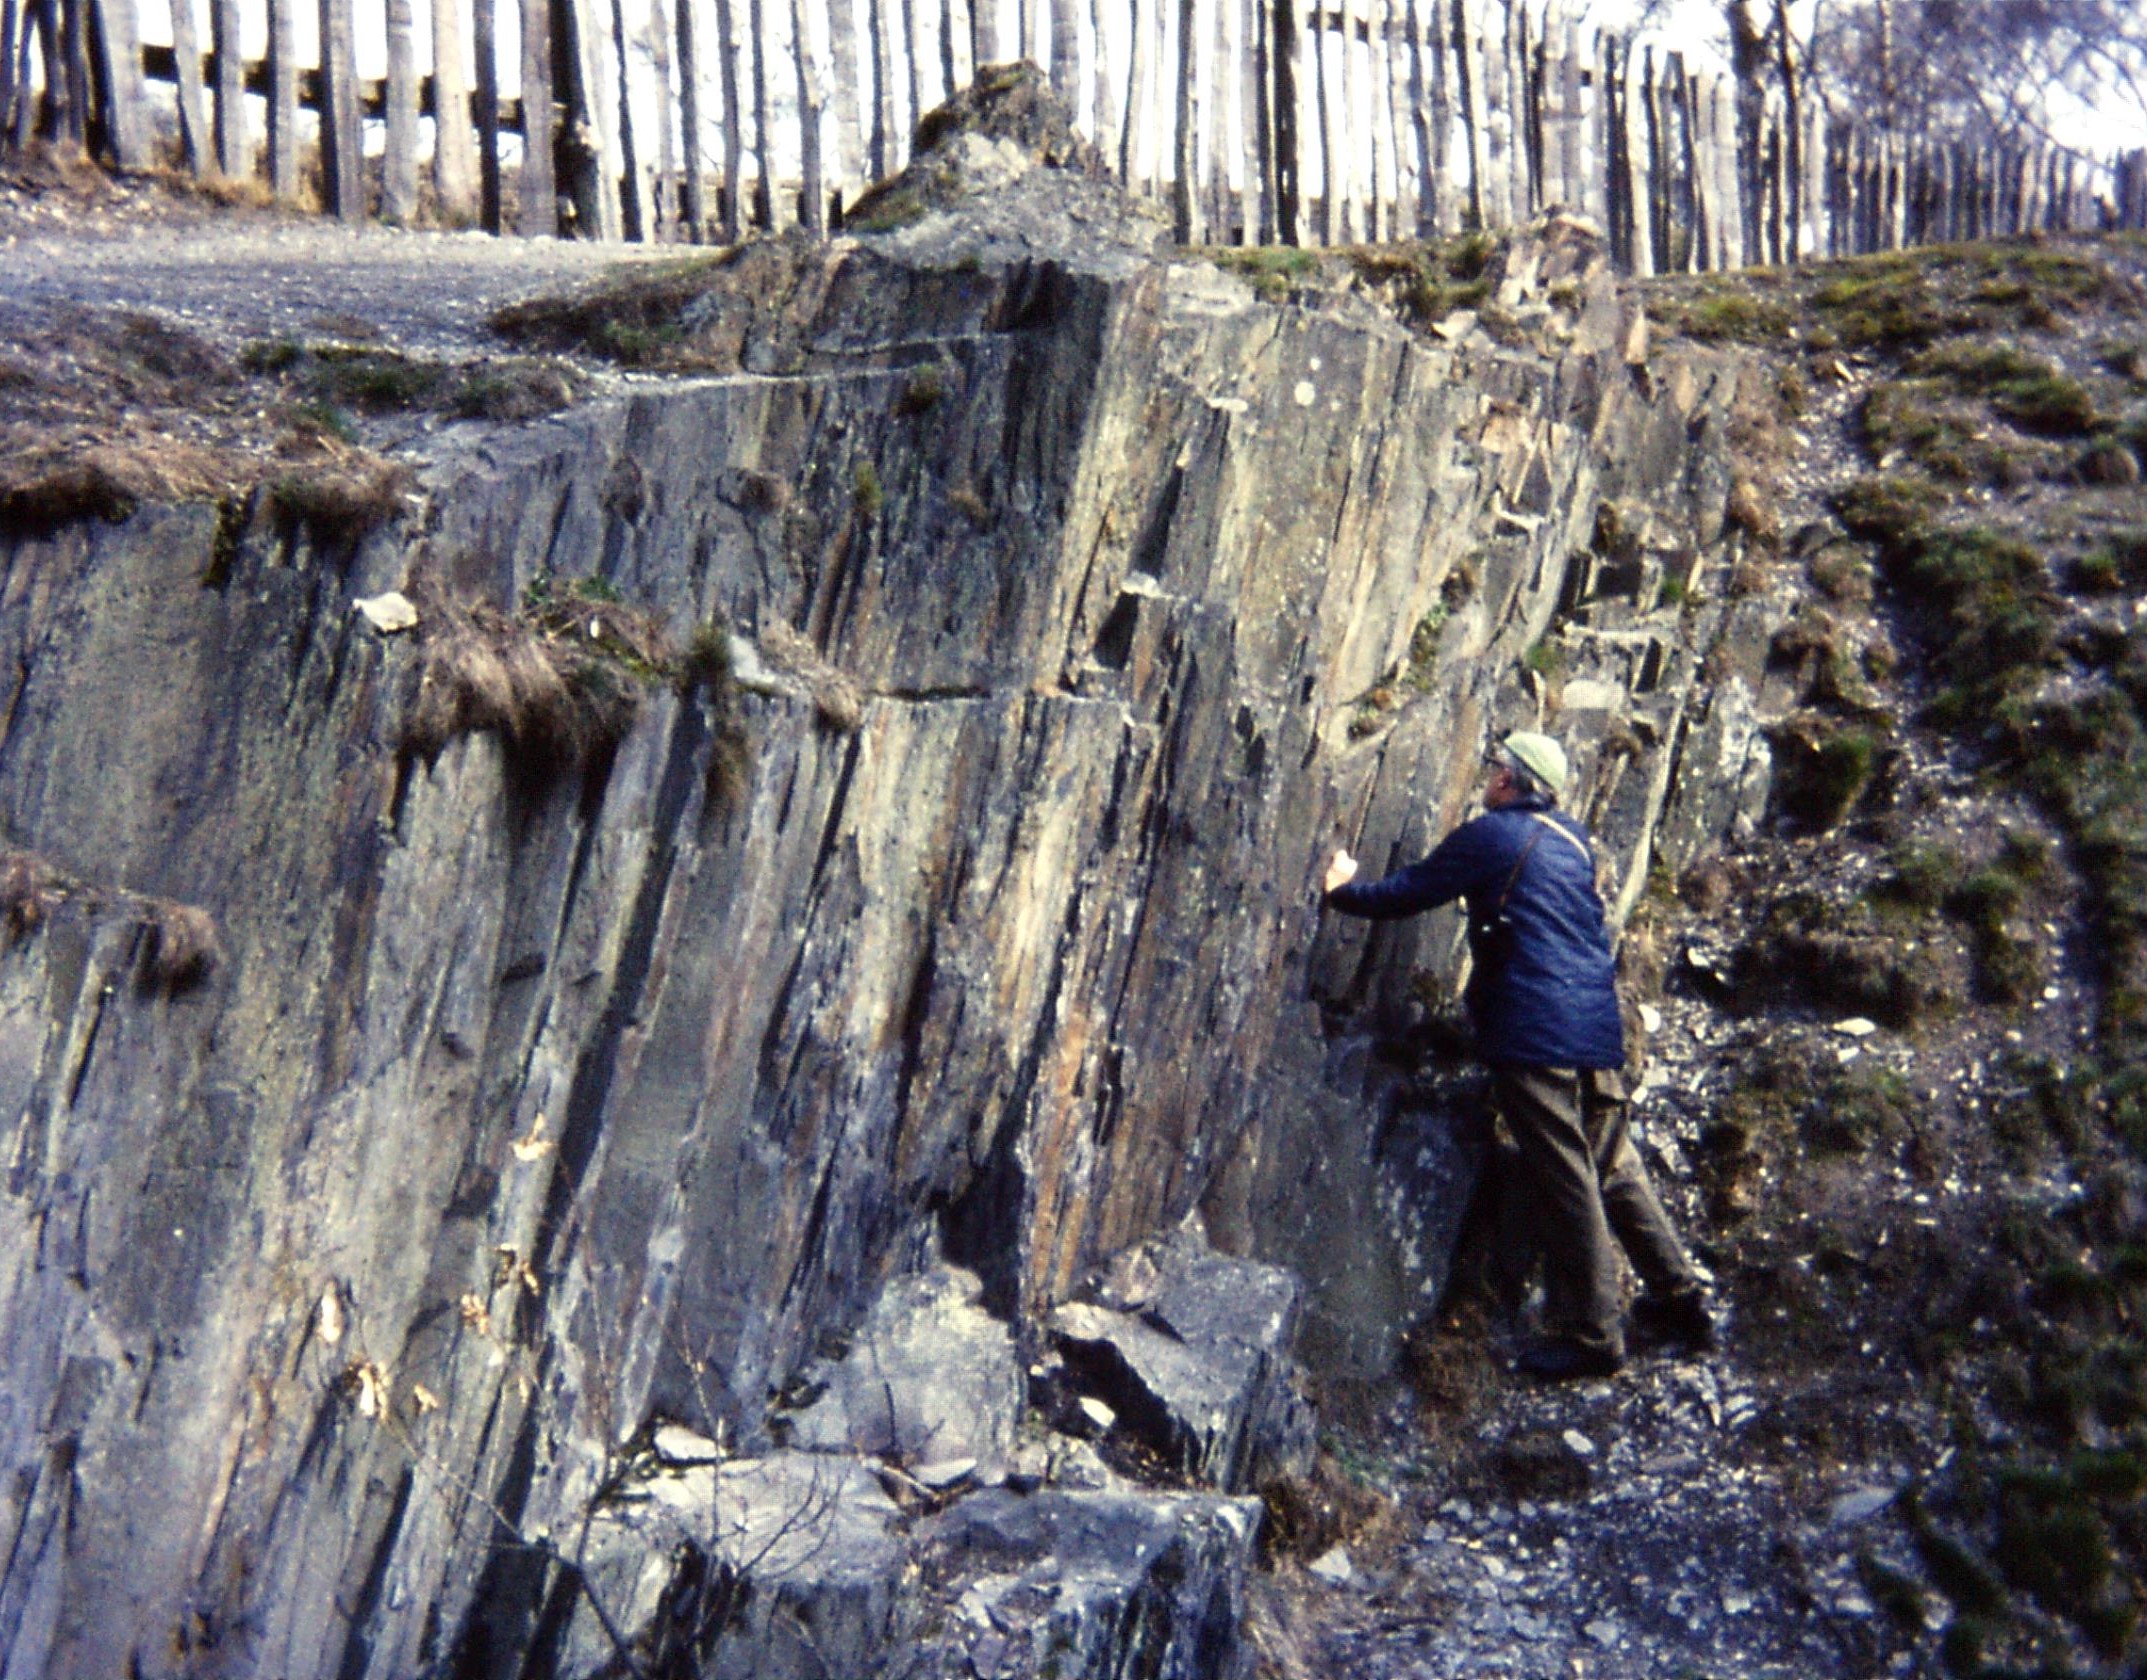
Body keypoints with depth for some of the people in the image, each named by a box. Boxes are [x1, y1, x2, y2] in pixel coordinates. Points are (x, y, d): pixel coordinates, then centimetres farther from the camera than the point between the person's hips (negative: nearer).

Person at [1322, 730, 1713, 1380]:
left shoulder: (1490, 834, -3)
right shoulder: (1572, 839, 18)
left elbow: (1407, 893, 1)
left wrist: (1343, 890, 18)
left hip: (1535, 1032, -7)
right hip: (1597, 1027, 7)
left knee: (1564, 1181, -5)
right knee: (1615, 1168, 15)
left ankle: (1590, 1332, -2)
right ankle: (1682, 1302, 19)